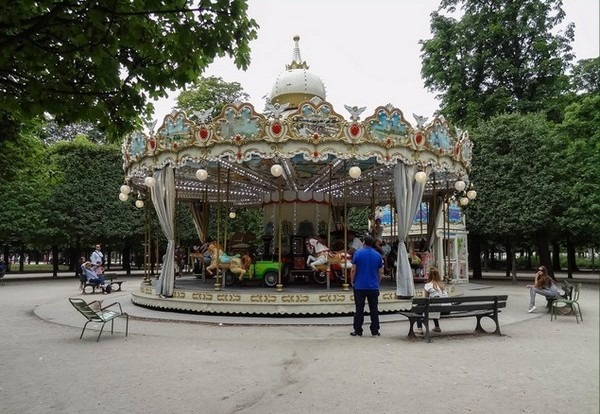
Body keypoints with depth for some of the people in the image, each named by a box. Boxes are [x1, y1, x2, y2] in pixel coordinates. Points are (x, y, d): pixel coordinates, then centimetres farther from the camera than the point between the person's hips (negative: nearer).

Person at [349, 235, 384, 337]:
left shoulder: (358, 253, -5)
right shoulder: (378, 255, 4)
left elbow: (353, 270, -7)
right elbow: (381, 272, 6)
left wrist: (352, 282, 5)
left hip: (359, 286, -2)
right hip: (373, 287, 2)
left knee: (359, 309, 3)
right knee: (374, 309, 8)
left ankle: (358, 331, 6)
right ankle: (375, 331, 11)